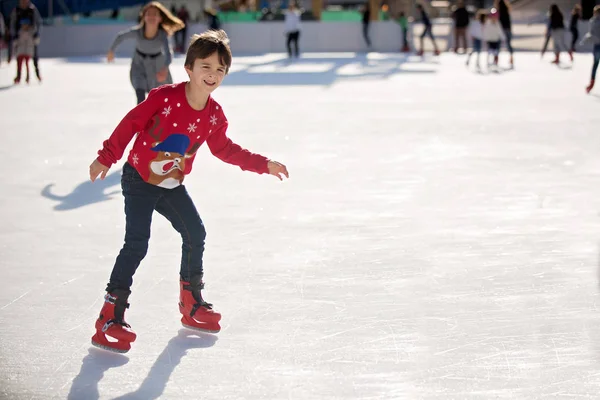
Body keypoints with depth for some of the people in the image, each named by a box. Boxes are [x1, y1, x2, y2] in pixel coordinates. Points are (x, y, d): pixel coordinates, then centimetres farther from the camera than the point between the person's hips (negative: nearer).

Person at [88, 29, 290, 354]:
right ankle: (110, 318, -11)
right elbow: (130, 124, -14)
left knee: (195, 235, 9)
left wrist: (264, 165, 12)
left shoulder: (214, 116, -3)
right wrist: (106, 158, -13)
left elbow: (224, 150, 12)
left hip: (172, 186, 6)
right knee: (136, 245, -15)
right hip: (138, 180, -6)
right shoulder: (164, 98, -21)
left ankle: (191, 304, 28)